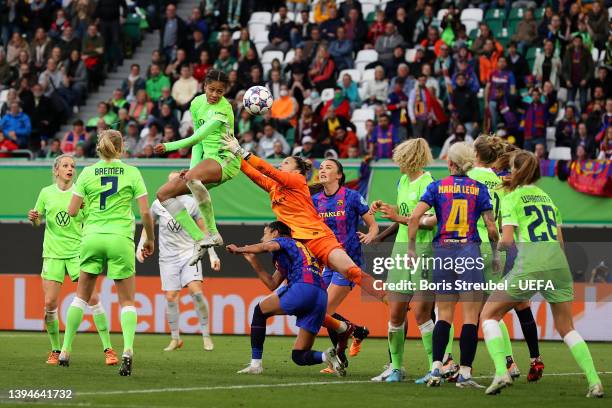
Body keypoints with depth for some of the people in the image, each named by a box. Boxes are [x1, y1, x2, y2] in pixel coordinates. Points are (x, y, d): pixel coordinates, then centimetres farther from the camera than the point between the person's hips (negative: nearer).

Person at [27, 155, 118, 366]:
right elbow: (38, 221, 17)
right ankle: (55, 350, 12)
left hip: (77, 251, -2)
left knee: (92, 297, -14)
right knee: (50, 303, -6)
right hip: (53, 253, 2)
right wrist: (33, 218, -5)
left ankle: (108, 349, -8)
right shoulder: (46, 193, 7)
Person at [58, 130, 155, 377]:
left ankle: (66, 350, 15)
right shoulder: (131, 173, -1)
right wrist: (150, 239, 10)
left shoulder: (88, 173, 3)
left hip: (92, 237, 2)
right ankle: (128, 350, -16)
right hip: (120, 239, -2)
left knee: (82, 296, 17)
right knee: (127, 301, 6)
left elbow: (72, 211, 3)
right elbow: (145, 212, -4)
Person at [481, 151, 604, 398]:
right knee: (566, 328, 16)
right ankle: (594, 382, 1)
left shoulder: (512, 198, 3)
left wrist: (497, 246, 14)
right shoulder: (546, 197, 21)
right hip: (558, 263, 5)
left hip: (529, 265, -5)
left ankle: (501, 372, -9)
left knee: (488, 315, 9)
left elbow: (507, 240, -6)